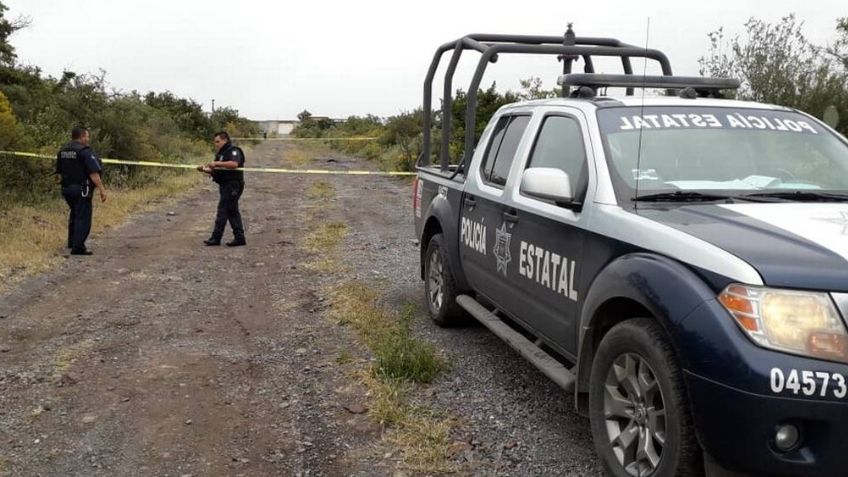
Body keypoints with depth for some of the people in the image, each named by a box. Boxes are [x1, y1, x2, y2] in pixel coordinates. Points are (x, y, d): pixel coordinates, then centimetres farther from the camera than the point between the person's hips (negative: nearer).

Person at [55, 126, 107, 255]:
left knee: (74, 214, 24)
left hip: (66, 188, 8)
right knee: (83, 217, -3)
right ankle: (78, 247, -5)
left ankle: (72, 242, 34)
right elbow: (93, 173, -20)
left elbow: (59, 173, 16)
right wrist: (102, 189, -18)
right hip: (81, 190, -8)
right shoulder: (85, 151, -14)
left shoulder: (62, 151, 11)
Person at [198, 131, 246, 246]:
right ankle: (239, 238, 13)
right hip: (225, 186, 10)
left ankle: (216, 238, -8)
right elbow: (215, 171, 20)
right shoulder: (221, 153, 20)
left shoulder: (233, 151, -9)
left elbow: (234, 164, -29)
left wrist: (217, 163, -28)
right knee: (232, 212, 10)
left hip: (232, 186, -10)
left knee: (223, 210, -10)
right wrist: (205, 169, 1)